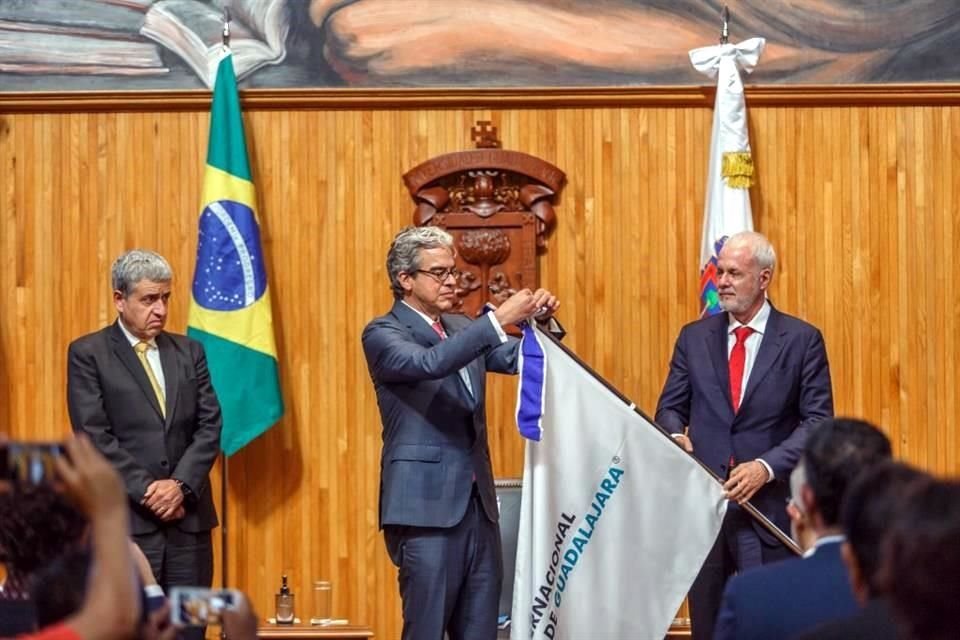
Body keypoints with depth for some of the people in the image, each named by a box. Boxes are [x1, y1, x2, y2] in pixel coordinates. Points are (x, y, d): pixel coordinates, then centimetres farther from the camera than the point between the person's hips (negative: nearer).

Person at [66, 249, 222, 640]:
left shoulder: (189, 351, 14)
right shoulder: (88, 354, 1)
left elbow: (210, 426, 7)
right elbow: (94, 436, -7)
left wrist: (181, 485, -9)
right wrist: (146, 490, -14)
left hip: (189, 516, 4)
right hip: (125, 519, -4)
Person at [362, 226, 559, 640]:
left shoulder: (461, 328, 16)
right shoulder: (382, 334, -7)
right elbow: (430, 363, -25)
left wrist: (540, 322, -9)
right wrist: (498, 319, -30)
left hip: (477, 503, 7)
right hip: (426, 505, -7)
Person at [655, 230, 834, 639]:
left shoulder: (802, 340, 0)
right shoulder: (694, 337, 10)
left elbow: (817, 420, -4)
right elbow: (671, 406, 14)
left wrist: (767, 467, -17)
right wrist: (675, 434, -10)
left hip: (769, 505, -3)